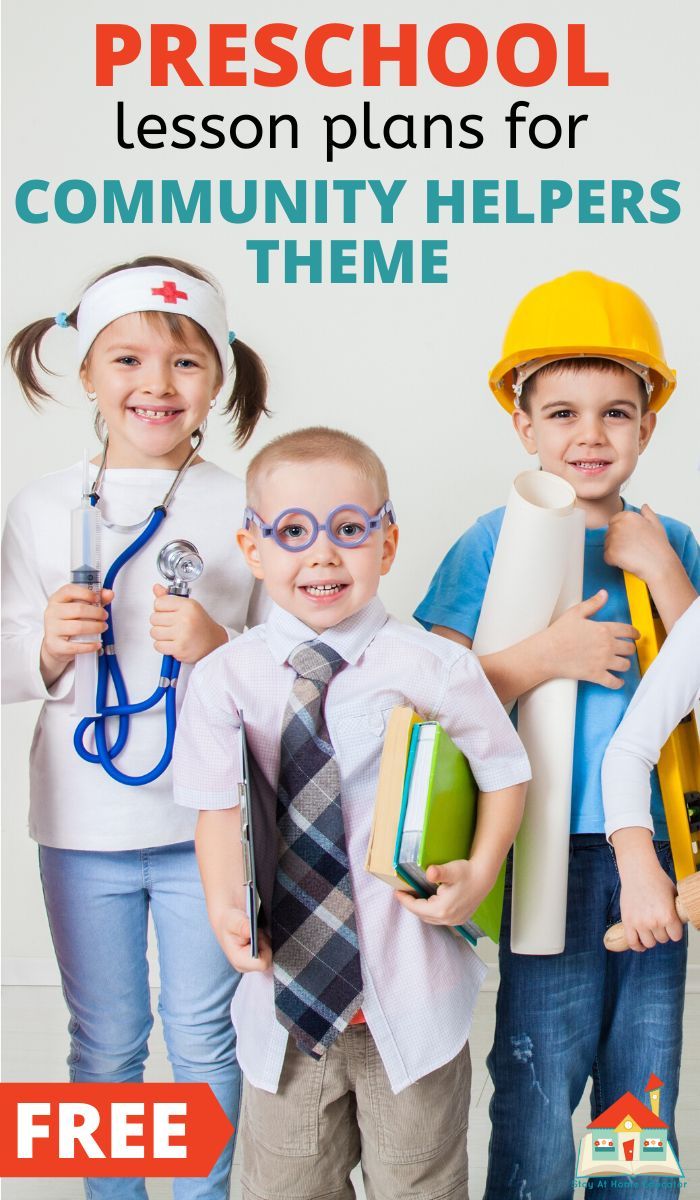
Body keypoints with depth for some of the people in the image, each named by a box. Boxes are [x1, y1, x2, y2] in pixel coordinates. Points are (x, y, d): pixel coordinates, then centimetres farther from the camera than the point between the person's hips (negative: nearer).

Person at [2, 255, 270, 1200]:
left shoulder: (246, 509, -4)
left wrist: (220, 648, -20)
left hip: (209, 825, -1)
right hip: (84, 827, 1)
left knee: (203, 1036, 13)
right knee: (105, 1042, 16)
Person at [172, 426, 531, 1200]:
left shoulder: (434, 669, -10)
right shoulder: (225, 679, -6)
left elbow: (505, 773, -1)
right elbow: (219, 806, -6)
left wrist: (479, 874, -14)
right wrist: (225, 905, -21)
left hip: (409, 995, -1)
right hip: (283, 992, 2)